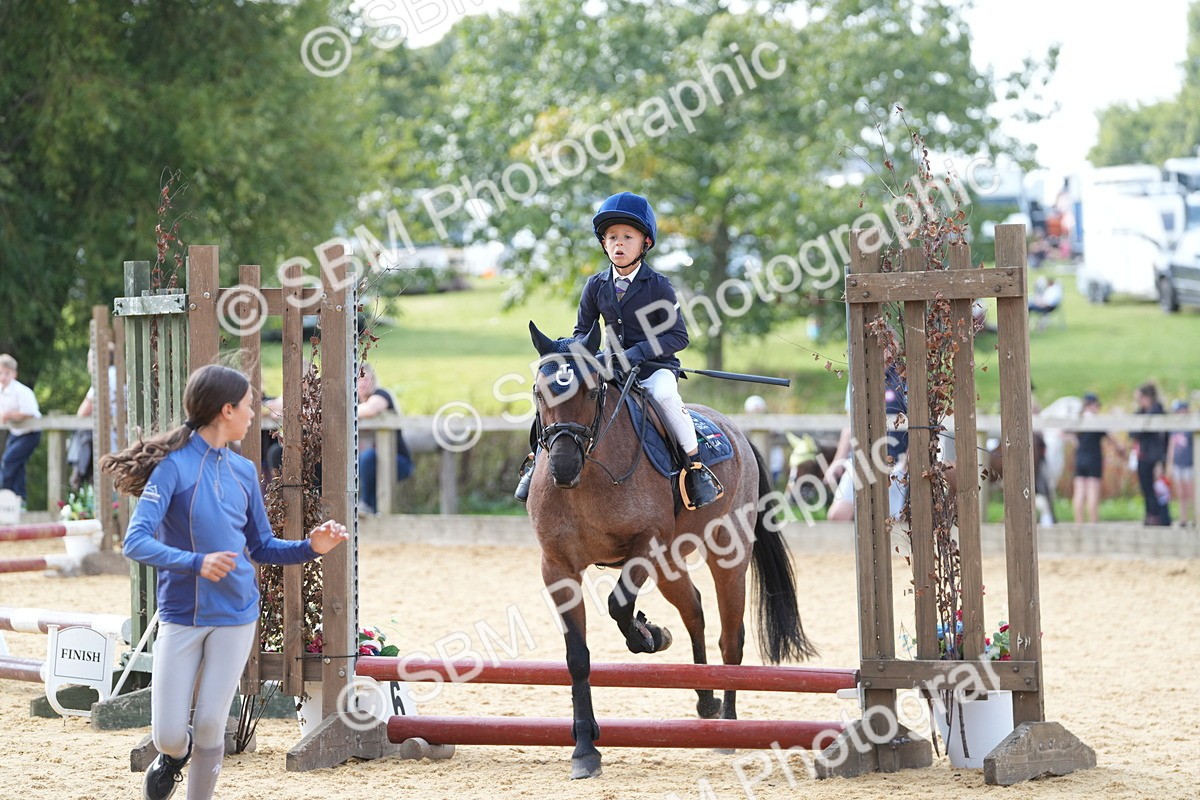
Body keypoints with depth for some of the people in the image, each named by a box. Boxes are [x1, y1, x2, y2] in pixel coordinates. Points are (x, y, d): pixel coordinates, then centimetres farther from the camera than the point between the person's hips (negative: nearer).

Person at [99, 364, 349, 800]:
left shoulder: (243, 471, 8)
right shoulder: (174, 466, -10)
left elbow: (262, 547, 16)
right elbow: (136, 543, -18)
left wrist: (310, 547, -2)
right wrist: (196, 562, -31)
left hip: (235, 617, 3)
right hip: (180, 617, -3)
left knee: (210, 726, -2)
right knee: (167, 733, -2)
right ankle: (175, 753, 34)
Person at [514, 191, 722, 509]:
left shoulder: (658, 285, -8)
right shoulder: (596, 286, 4)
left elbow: (678, 336, -9)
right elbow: (582, 330, 13)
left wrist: (640, 351, -22)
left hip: (655, 366, -4)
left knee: (664, 394, -36)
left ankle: (696, 467, -24)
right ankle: (539, 459, 2)